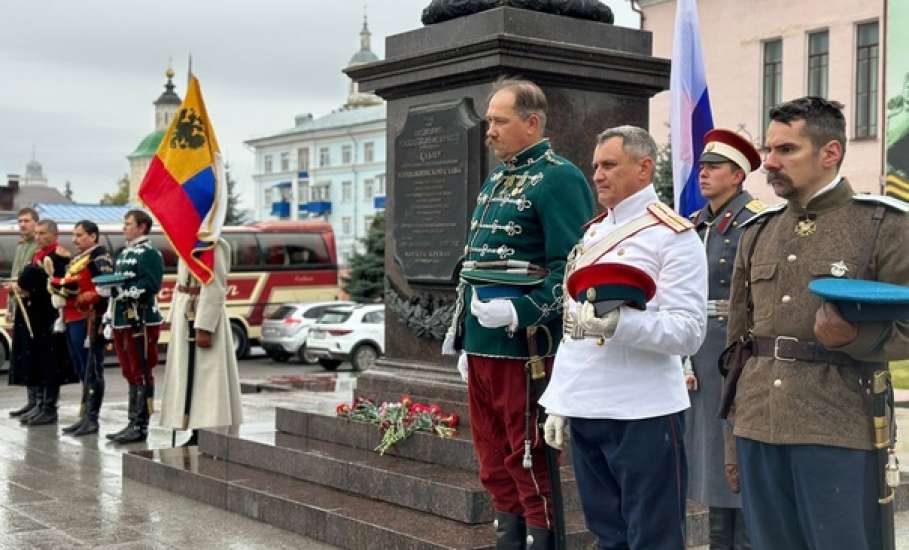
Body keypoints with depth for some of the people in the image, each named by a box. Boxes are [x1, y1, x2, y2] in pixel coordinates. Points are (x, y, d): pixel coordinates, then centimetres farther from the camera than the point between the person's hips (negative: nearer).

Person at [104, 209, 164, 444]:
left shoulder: (149, 254, -8)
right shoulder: (123, 255, 20)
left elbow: (150, 286, -19)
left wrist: (121, 290, -20)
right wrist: (108, 304, 16)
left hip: (141, 321, -9)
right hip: (122, 321, 9)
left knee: (142, 375, -5)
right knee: (130, 374, 13)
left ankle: (141, 426, -3)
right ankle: (133, 423, 20)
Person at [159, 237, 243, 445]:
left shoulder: (214, 246, -14)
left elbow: (214, 290, -19)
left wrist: (204, 328, -23)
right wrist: (175, 320, 16)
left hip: (205, 314, -9)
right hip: (185, 314, 9)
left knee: (206, 376, -8)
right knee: (187, 377, 11)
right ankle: (196, 435, 18)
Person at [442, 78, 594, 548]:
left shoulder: (558, 178, -9)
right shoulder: (496, 179, 16)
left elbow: (573, 267, -16)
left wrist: (519, 313, -24)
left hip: (521, 345, -8)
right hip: (480, 345, 8)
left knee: (528, 459, 0)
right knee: (493, 459, 15)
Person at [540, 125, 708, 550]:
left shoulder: (673, 235, -8)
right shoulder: (592, 232, 16)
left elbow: (689, 331, -16)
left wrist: (619, 322, -29)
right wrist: (558, 403, 17)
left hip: (643, 415, -7)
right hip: (584, 411, 7)